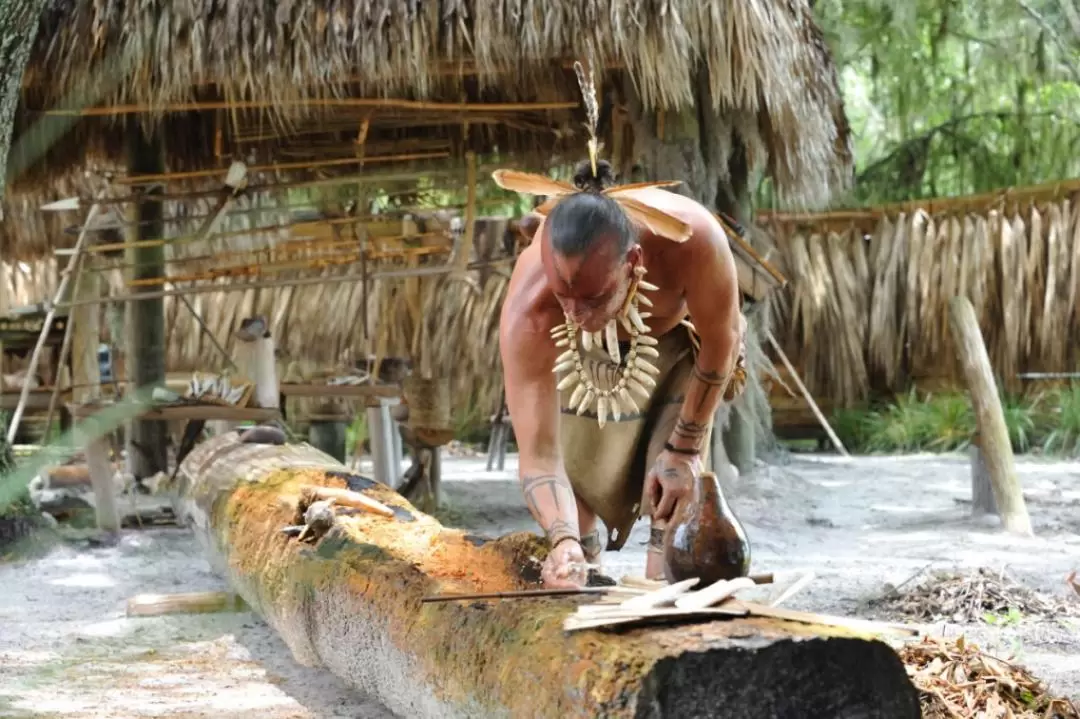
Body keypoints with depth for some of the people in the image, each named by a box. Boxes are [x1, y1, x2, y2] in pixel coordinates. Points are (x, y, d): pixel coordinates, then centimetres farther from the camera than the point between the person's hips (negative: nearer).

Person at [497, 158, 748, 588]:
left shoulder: (691, 238, -44)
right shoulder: (526, 312, -42)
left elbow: (721, 343, -22)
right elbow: (538, 455, -38)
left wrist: (684, 448, -13)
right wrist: (563, 542, -57)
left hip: (677, 339, 0)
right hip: (576, 356, 0)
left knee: (673, 496, -10)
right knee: (575, 499, 0)